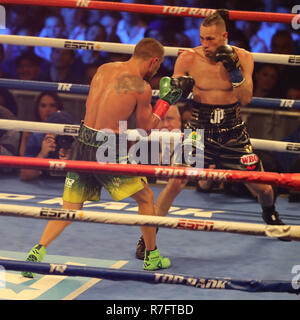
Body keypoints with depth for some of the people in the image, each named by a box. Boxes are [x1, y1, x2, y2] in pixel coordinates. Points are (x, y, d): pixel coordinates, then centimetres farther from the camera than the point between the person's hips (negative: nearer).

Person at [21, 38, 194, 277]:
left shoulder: (104, 69, 8)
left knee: (70, 209, 13)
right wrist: (167, 100, 12)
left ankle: (37, 252, -4)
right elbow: (145, 127, 1)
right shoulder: (141, 87, -9)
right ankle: (152, 257, 25)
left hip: (83, 144, 6)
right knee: (146, 197, 16)